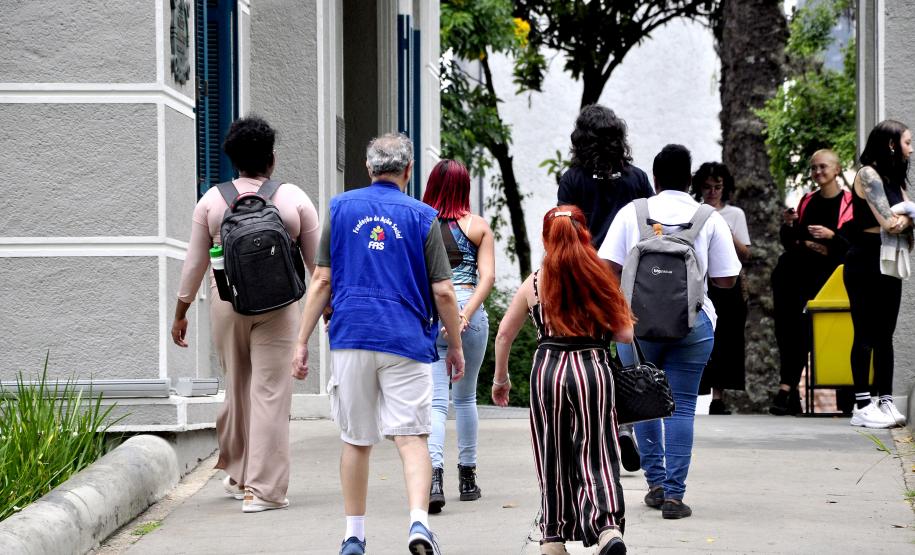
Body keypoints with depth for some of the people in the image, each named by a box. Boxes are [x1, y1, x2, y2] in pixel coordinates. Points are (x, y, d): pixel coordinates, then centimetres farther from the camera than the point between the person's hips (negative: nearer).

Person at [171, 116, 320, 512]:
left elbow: (195, 260, 5)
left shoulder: (212, 200, 2)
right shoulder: (294, 199, 0)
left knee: (236, 386, 17)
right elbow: (317, 260, 4)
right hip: (277, 304, -2)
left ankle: (236, 474, 29)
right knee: (270, 391, -1)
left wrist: (181, 312, 13)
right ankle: (263, 489, -3)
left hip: (226, 301, 2)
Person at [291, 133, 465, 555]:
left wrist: (302, 342, 6)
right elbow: (442, 292, 0)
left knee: (356, 440, 11)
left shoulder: (340, 209, 7)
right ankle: (419, 521, -23)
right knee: (411, 436, -4)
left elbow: (321, 282, 4)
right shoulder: (422, 217, 2)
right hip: (406, 342, -2)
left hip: (350, 338, 2)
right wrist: (456, 346, 11)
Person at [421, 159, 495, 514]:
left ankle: (434, 473, -26)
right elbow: (487, 276, -8)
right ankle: (467, 477, 23)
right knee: (465, 397, 17)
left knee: (435, 401, -4)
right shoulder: (478, 226, 3)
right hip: (468, 311, 1)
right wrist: (466, 312, -14)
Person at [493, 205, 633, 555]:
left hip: (548, 368, 1)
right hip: (593, 367, -1)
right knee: (595, 454, 0)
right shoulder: (600, 279, 1)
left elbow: (504, 333, 9)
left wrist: (500, 378, 22)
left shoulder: (534, 283, 4)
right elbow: (625, 335, 0)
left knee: (553, 456, 12)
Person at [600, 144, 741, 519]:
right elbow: (726, 279, 2)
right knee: (682, 406, 3)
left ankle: (656, 482, 18)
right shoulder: (710, 220, 0)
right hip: (692, 325, -1)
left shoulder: (631, 213, 0)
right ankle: (674, 494, -2)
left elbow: (609, 267, -3)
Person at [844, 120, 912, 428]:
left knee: (885, 334, 7)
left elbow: (903, 221, 7)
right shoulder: (868, 174, -11)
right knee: (866, 334, -6)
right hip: (866, 261, -8)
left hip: (890, 262, 8)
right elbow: (889, 223, -18)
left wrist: (904, 220, -15)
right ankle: (862, 406, -4)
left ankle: (886, 402, 9)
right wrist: (907, 218, 0)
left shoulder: (895, 179, 16)